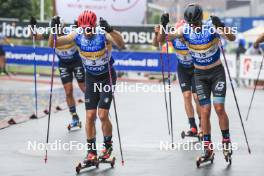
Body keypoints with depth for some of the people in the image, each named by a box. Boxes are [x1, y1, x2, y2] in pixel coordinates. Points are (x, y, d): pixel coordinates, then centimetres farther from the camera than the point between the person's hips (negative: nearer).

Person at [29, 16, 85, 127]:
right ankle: (74, 118, 8)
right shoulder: (51, 35, -16)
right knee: (68, 92, -2)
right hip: (63, 65, 2)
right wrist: (33, 26, -39)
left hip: (77, 62, -2)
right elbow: (36, 36, -20)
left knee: (84, 88, 5)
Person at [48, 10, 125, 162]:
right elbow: (54, 44, -8)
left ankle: (108, 146, 15)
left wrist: (110, 30, -58)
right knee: (90, 116, -2)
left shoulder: (103, 33, -26)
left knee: (103, 115, -8)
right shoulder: (78, 34, -14)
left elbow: (121, 45, -44)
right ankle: (91, 151, 8)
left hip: (107, 77, -3)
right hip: (91, 77, 4)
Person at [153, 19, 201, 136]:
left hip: (196, 68, -2)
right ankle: (193, 127, 0)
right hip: (183, 69, 2)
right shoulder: (174, 38, -22)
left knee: (197, 97, -6)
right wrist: (157, 35, -43)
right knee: (187, 96, -5)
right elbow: (156, 44, -22)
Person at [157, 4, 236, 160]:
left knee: (219, 108, -10)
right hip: (200, 75, 2)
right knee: (205, 111, -2)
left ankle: (226, 142, 8)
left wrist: (221, 26, -49)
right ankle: (208, 148, 4)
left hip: (217, 73, -2)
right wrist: (163, 26, -36)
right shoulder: (185, 30, -10)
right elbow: (162, 39, -16)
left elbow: (232, 38, -31)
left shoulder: (212, 27, -17)